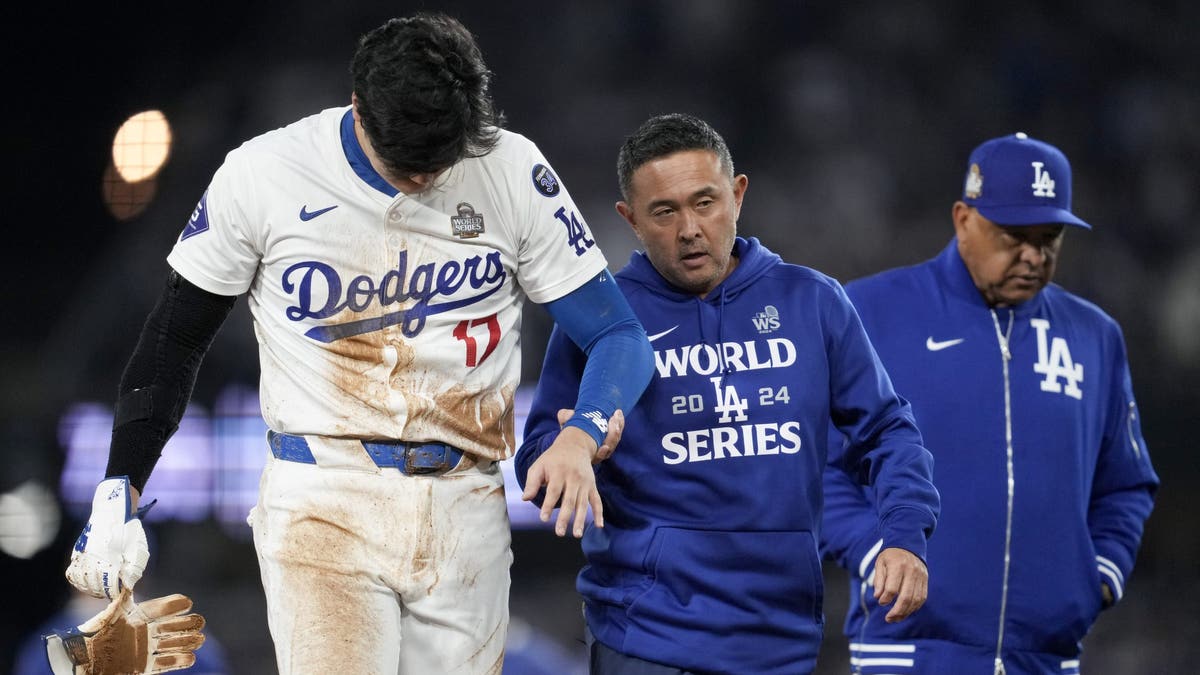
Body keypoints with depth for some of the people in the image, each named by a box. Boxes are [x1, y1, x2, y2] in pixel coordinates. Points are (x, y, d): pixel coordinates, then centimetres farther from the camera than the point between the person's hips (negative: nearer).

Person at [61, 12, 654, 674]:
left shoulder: (513, 173, -1)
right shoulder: (264, 175, -4)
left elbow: (618, 338, 4)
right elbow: (172, 342, 8)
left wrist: (579, 438, -17)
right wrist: (117, 497, 3)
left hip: (462, 513, 2)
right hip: (323, 507, -2)